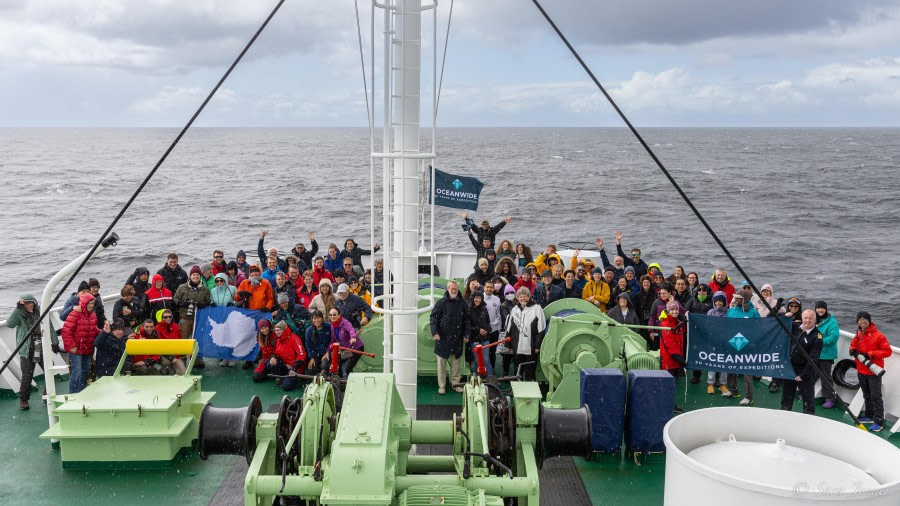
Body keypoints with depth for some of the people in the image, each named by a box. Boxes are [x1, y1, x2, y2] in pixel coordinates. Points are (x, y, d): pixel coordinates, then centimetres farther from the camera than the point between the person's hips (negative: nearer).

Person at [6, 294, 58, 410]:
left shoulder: (41, 313, 3)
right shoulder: (20, 315, -2)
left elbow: (51, 328, 8)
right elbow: (9, 324, -20)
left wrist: (54, 343, 3)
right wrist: (18, 309, -24)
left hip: (43, 349, 2)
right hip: (27, 351, -2)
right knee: (26, 376, -1)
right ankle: (23, 400, 17)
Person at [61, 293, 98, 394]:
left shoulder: (93, 315, 11)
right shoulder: (75, 315, -15)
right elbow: (66, 331, -18)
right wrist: (71, 346, -19)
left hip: (88, 350, 8)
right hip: (76, 350, -8)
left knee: (86, 372, 16)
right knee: (77, 373, -10)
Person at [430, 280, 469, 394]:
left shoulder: (462, 303, 6)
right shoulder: (441, 302, -3)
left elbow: (466, 320, 13)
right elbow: (433, 317, -3)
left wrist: (466, 333, 5)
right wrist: (435, 332, -12)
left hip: (457, 338, 3)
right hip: (443, 338, -3)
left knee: (456, 362, 10)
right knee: (442, 362, 2)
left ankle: (455, 383, 22)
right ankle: (441, 386, 10)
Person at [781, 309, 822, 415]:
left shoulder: (817, 336, -15)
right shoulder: (795, 327, 0)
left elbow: (813, 359, -18)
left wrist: (803, 375, -20)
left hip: (805, 370, -6)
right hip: (790, 367, 6)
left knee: (808, 398, 1)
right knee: (786, 397, 19)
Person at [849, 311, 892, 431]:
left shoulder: (878, 336, -14)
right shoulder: (858, 335, 6)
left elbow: (888, 351, -14)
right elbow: (853, 345, 20)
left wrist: (871, 354, -21)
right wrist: (853, 350, -4)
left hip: (874, 372, -7)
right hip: (861, 371, 7)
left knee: (875, 396, -7)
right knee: (866, 395, 18)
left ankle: (879, 421, -3)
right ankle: (870, 416, 31)